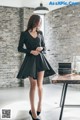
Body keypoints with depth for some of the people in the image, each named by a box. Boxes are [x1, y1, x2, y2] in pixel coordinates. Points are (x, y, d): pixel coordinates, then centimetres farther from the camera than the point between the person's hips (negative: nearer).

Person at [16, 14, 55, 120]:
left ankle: (40, 104, 26)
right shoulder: (24, 34, -4)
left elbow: (44, 47, 14)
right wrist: (31, 51, -15)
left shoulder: (40, 33, 9)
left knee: (40, 85, 3)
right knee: (33, 85, -4)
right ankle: (33, 111, 4)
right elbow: (19, 48, -3)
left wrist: (41, 48, -8)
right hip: (30, 60, -3)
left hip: (40, 60, 4)